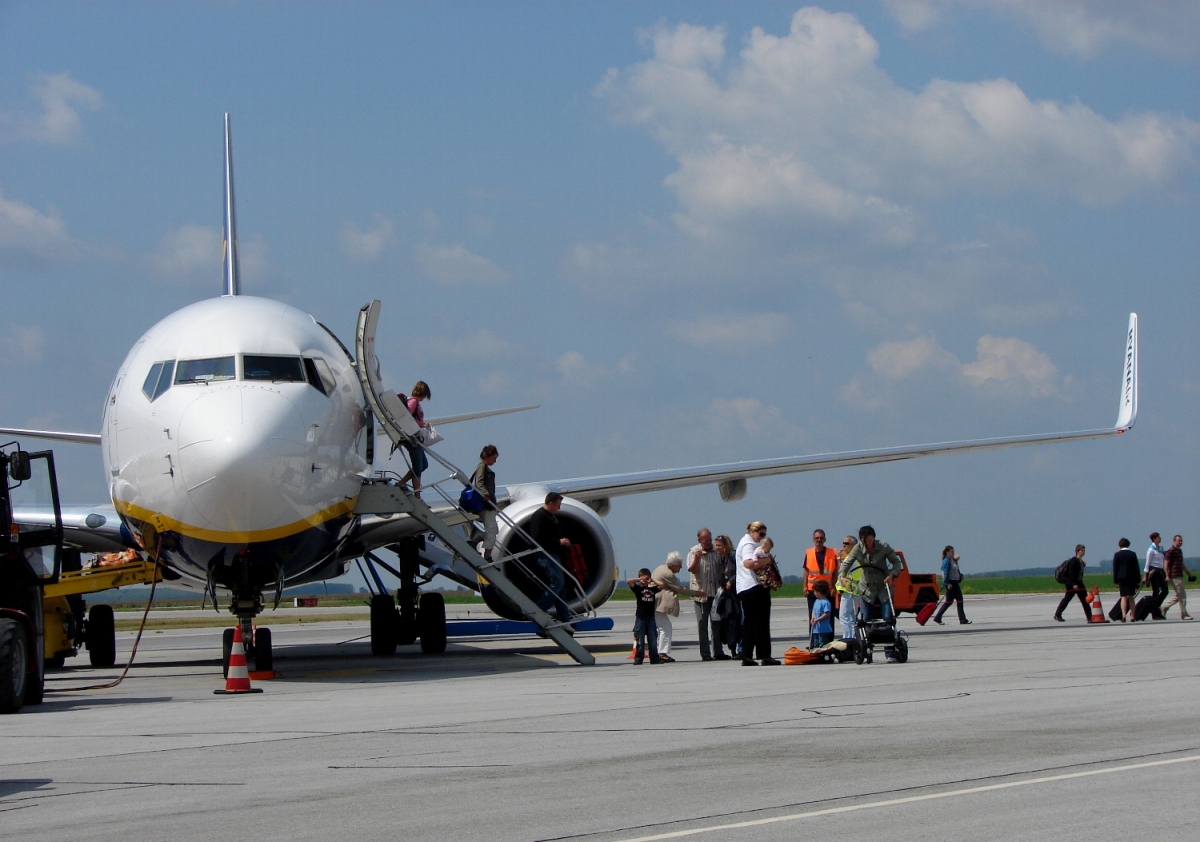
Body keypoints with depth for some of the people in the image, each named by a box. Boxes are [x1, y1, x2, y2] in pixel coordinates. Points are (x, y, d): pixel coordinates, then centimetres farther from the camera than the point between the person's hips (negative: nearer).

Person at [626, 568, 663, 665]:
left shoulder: (652, 589, 9)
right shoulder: (638, 588, 0)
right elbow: (630, 581, -13)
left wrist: (653, 581, 2)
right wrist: (640, 579, -8)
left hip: (651, 617, 3)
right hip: (640, 617, -3)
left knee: (653, 639, 4)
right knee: (640, 639, -1)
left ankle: (654, 658, 8)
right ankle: (638, 658, 3)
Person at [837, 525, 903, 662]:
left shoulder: (883, 547, -11)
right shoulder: (858, 549, -8)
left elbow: (896, 562, -6)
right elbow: (846, 563, -10)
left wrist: (891, 575, -23)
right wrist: (842, 576, -29)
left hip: (884, 588, -1)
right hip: (867, 589, 1)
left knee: (888, 619, -9)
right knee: (865, 621, -3)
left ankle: (890, 653, -9)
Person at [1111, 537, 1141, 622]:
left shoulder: (1117, 555, -1)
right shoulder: (1133, 554, 4)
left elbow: (1115, 569, -2)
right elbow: (1136, 568, 4)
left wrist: (1115, 581, 1)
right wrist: (1138, 580, 7)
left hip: (1121, 577, -2)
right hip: (1132, 577, 2)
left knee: (1123, 597, -5)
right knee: (1131, 597, 10)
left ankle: (1124, 615, -22)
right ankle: (1132, 616, 8)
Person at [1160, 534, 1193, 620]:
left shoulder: (1179, 550, 17)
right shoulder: (1170, 551, -11)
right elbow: (1166, 564, -15)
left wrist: (1188, 572, 26)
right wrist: (1167, 576, -20)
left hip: (1179, 576, 9)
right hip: (1174, 577, -9)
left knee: (1179, 596, 13)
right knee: (1182, 595, -7)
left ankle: (1164, 607, 20)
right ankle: (1183, 615, -1)